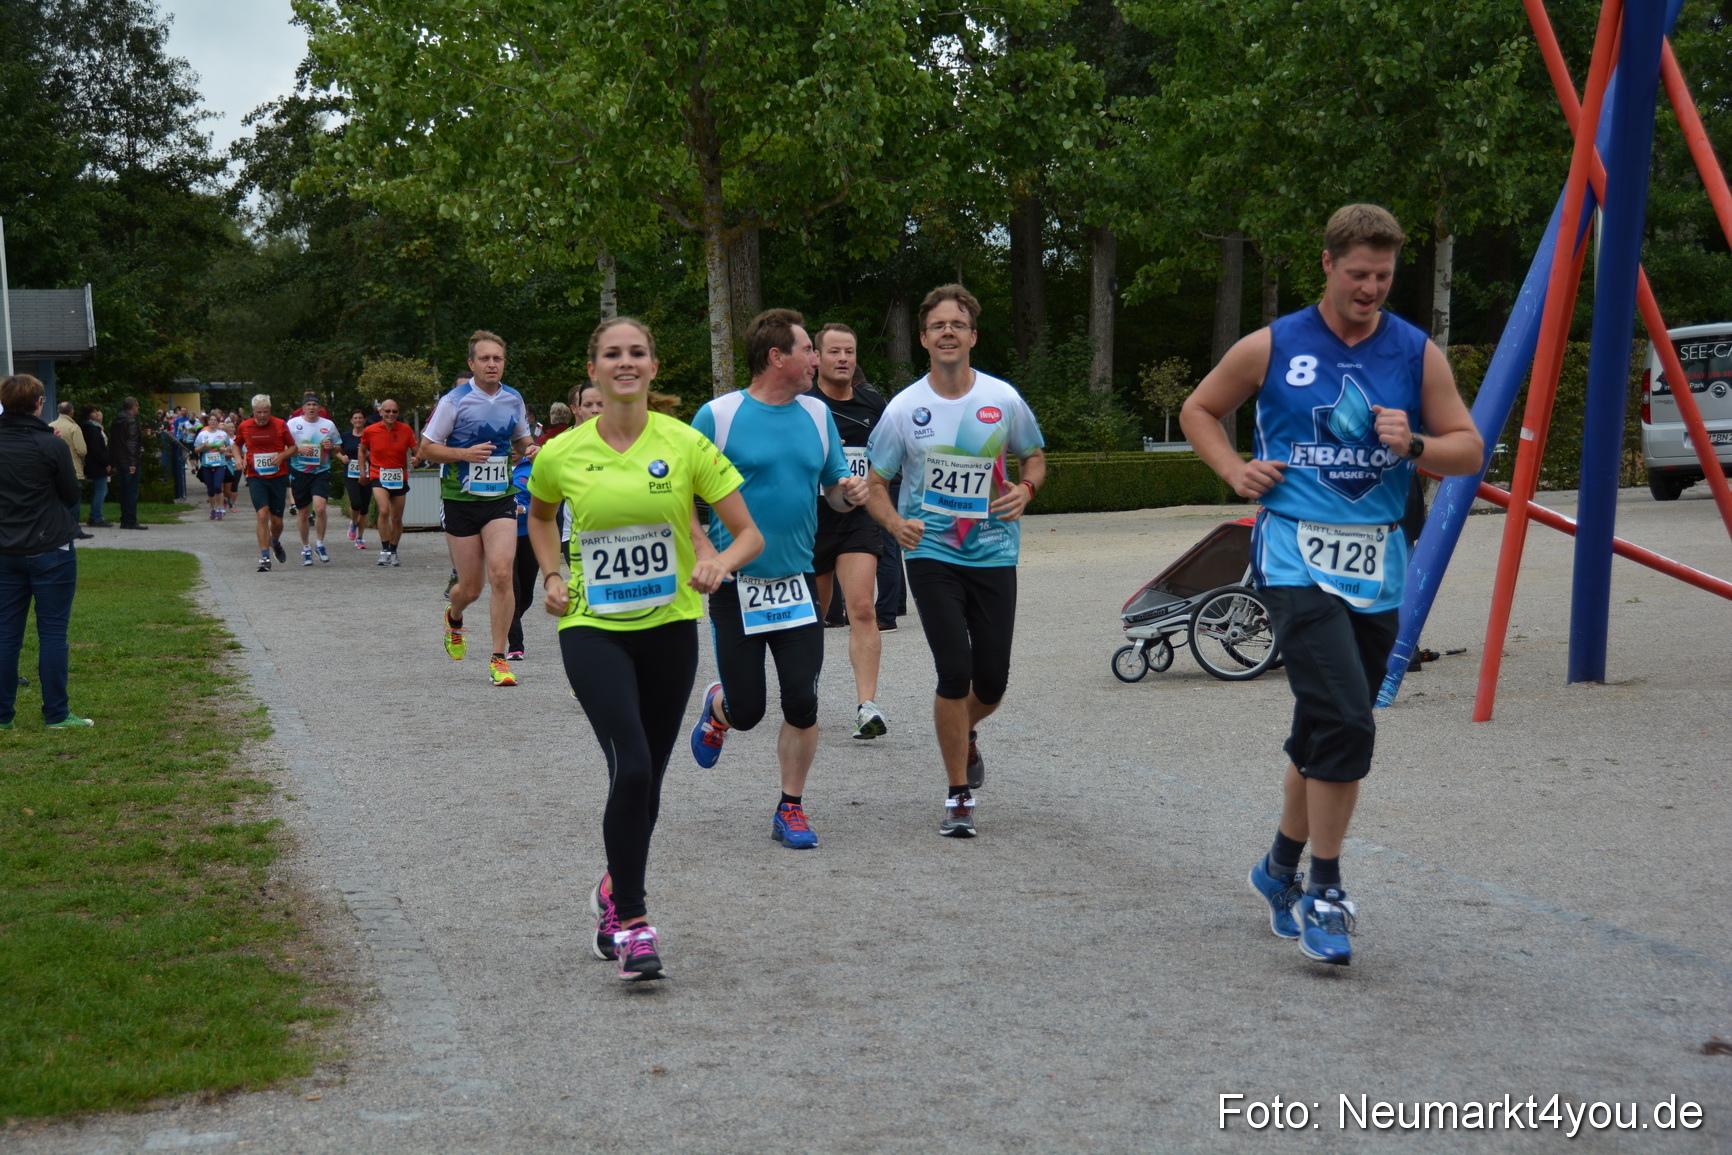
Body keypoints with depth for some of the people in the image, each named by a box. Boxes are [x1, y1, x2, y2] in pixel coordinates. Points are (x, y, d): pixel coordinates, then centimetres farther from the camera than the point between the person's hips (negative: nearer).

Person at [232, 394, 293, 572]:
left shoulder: (280, 425, -2)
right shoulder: (244, 427, 1)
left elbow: (293, 446, 6)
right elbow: (236, 444, 18)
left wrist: (282, 455, -13)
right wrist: (238, 457, -2)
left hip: (278, 477, 0)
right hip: (256, 477, 0)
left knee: (276, 520, 5)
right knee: (262, 515, -15)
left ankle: (275, 543, 40)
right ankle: (265, 558, -11)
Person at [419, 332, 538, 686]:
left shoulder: (513, 399, 6)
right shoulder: (454, 401, -7)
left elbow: (522, 441, 21)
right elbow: (426, 448, -4)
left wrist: (531, 450, -2)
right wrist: (465, 453, -20)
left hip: (500, 499, 2)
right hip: (460, 500, -2)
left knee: (501, 575, -15)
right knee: (470, 587, 3)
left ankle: (498, 659, -6)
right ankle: (454, 617, 41)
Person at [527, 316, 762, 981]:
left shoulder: (685, 444, -5)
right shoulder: (561, 454, -2)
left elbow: (750, 532, -3)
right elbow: (539, 514, 21)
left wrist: (720, 563, -23)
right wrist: (552, 577, 6)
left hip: (670, 626, 2)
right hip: (591, 627, -1)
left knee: (647, 780, 11)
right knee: (631, 768, -19)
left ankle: (616, 891, 38)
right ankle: (631, 923, -7)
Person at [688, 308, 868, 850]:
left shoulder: (817, 414, 7)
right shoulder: (718, 415, -7)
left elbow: (834, 485, 16)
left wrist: (849, 492, -7)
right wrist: (705, 552, -16)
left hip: (797, 582, 3)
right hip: (735, 583, -3)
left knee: (802, 704, -3)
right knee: (747, 710, 2)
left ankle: (791, 809, 13)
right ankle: (718, 706, 38)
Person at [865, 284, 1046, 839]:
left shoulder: (1003, 399, -1)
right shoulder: (904, 408, -3)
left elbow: (1034, 458, 14)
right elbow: (875, 482, 4)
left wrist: (1025, 490, -8)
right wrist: (895, 523, -17)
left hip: (994, 553, 2)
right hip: (931, 554, -2)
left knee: (991, 683, 4)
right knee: (954, 672, -12)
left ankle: (965, 737, 41)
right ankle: (959, 796, 4)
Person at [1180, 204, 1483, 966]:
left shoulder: (1418, 354, 6)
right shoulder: (1271, 348, 0)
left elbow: (1469, 449, 7)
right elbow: (1198, 410, 14)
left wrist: (1415, 447, -13)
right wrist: (1237, 472, -2)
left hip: (1376, 566, 4)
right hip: (1296, 556, -4)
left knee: (1328, 734, 14)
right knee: (1344, 723, -18)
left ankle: (1281, 870, 34)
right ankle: (1323, 893, -5)